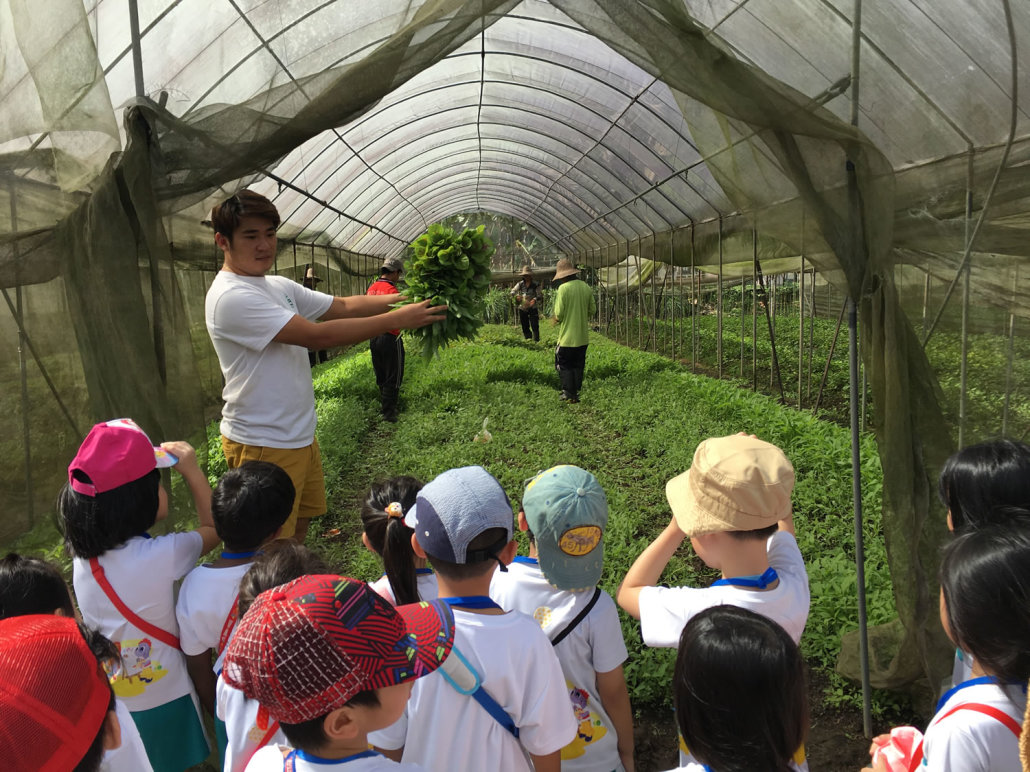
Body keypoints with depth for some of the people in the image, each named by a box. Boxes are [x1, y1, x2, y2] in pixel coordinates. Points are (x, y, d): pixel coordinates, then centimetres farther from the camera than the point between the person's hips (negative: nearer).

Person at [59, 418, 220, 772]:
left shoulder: (83, 553, -14)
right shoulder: (161, 555, -30)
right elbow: (213, 528, -11)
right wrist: (192, 470, -11)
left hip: (106, 697, 5)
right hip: (161, 699, -5)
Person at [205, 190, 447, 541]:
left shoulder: (279, 286, 9)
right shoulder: (230, 297, -21)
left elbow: (344, 306, 9)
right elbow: (317, 335, -26)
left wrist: (406, 298, -5)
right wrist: (396, 319, -25)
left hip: (299, 435, 9)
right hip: (262, 445, -9)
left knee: (299, 524, 21)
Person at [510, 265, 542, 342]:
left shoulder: (535, 285, -3)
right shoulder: (520, 284, 4)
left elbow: (539, 295, -8)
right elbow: (513, 291, -2)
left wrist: (535, 300, -30)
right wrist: (516, 296, -24)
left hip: (533, 308, -3)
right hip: (523, 309, 3)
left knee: (535, 326, -12)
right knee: (525, 327, 7)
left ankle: (536, 341, -10)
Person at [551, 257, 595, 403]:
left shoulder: (563, 288, -16)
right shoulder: (586, 287, 1)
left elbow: (559, 313, -16)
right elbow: (592, 310, 7)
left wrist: (557, 319, 5)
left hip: (567, 335, -6)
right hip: (583, 336, 6)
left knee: (565, 365, 7)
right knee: (578, 365, 16)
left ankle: (569, 394, 8)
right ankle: (576, 391, 23)